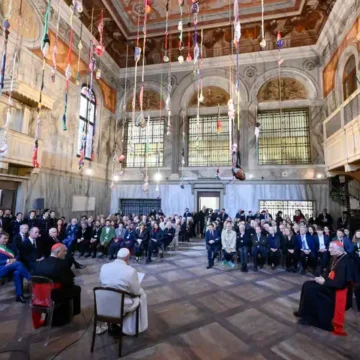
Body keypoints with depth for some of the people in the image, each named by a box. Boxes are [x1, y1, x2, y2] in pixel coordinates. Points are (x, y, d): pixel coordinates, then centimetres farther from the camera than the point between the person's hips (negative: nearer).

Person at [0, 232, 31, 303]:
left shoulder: (10, 248, 20)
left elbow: (17, 256, 15)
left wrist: (14, 260, -8)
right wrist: (7, 261, -14)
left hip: (11, 269, 4)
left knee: (17, 272, -33)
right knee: (18, 263, -32)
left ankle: (19, 295, -27)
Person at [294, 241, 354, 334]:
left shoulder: (344, 262, -25)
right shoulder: (337, 258, 5)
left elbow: (339, 284, -28)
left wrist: (324, 282, -17)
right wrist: (323, 279, 0)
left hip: (337, 291, -9)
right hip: (332, 286, 9)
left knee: (309, 289, -16)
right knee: (307, 285, 1)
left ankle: (308, 317, 0)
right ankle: (306, 312, 9)